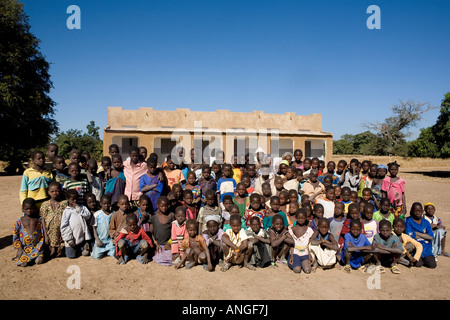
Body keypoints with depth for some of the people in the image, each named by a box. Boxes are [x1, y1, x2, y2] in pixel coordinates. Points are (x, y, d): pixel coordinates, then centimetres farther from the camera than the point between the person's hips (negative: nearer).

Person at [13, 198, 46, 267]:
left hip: (37, 248, -1)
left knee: (39, 261, -21)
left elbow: (43, 233, 8)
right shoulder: (19, 221, 1)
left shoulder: (40, 220, 0)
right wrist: (19, 248, 0)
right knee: (24, 263, -15)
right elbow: (15, 235, 5)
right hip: (24, 249, 1)